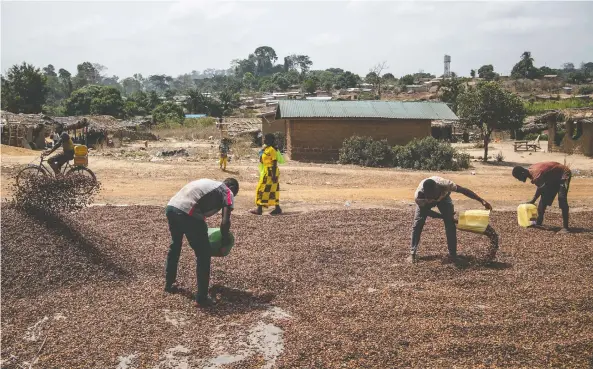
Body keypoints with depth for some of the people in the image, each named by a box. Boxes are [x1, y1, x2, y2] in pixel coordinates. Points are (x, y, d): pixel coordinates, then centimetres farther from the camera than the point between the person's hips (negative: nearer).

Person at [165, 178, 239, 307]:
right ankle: (201, 298, 13)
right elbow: (225, 222, -1)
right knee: (203, 255, 9)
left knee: (175, 245, 32)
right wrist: (224, 242, 16)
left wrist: (201, 234, 40)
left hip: (171, 207, 8)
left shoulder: (209, 183, 32)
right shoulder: (228, 192, 12)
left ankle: (169, 284, 48)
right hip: (187, 213, -8)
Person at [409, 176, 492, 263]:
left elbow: (463, 190, -32)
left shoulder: (444, 184, -43)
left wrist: (482, 200, -34)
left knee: (450, 223, -13)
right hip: (425, 202, -1)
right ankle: (412, 254, -4)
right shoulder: (418, 196, -41)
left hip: (443, 197, 1)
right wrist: (443, 217, -29)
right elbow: (427, 211, -25)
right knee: (418, 223, -14)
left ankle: (452, 254, -3)